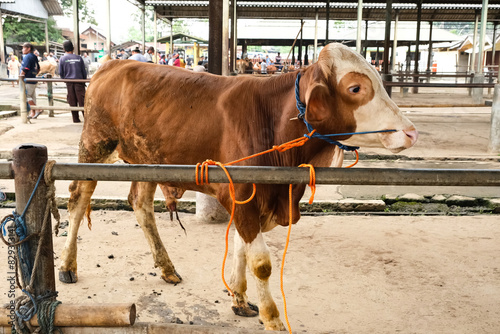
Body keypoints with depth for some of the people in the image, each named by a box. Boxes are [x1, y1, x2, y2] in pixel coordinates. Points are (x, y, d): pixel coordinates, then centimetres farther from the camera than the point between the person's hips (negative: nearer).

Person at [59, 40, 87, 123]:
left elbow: (61, 73, 3)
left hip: (69, 82, 0)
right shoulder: (79, 58, 2)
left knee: (72, 102, 5)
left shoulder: (62, 59, 1)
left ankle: (76, 119, 7)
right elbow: (84, 71, 5)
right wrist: (84, 81, 17)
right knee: (82, 100, 0)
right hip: (79, 81, 0)